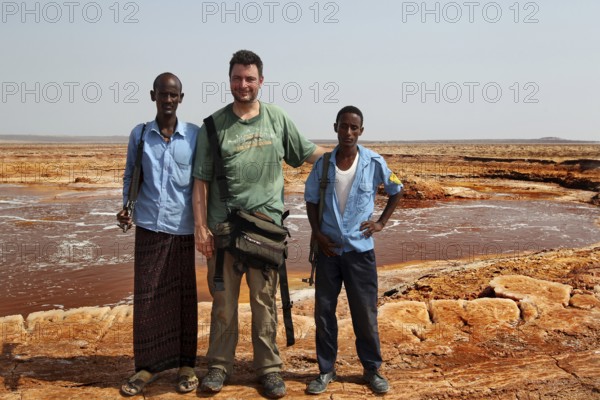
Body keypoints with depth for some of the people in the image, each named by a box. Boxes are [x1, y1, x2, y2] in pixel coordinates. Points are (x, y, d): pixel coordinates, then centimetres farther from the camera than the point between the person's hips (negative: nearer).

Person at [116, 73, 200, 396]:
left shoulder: (195, 135, 1)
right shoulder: (139, 134, 5)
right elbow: (130, 176, 12)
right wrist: (126, 206, -3)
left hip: (182, 227, -1)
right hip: (148, 226, 1)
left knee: (183, 296, 6)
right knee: (146, 295, 5)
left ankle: (186, 364, 18)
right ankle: (146, 366, 17)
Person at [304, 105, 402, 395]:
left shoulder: (374, 163, -6)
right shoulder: (322, 163, -3)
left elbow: (396, 190, 10)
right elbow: (311, 200, 7)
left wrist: (382, 222, 2)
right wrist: (317, 234, -5)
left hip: (360, 249, -1)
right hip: (328, 248, 2)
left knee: (365, 313, 6)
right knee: (323, 311, 8)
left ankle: (372, 369, 24)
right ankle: (326, 369, 23)